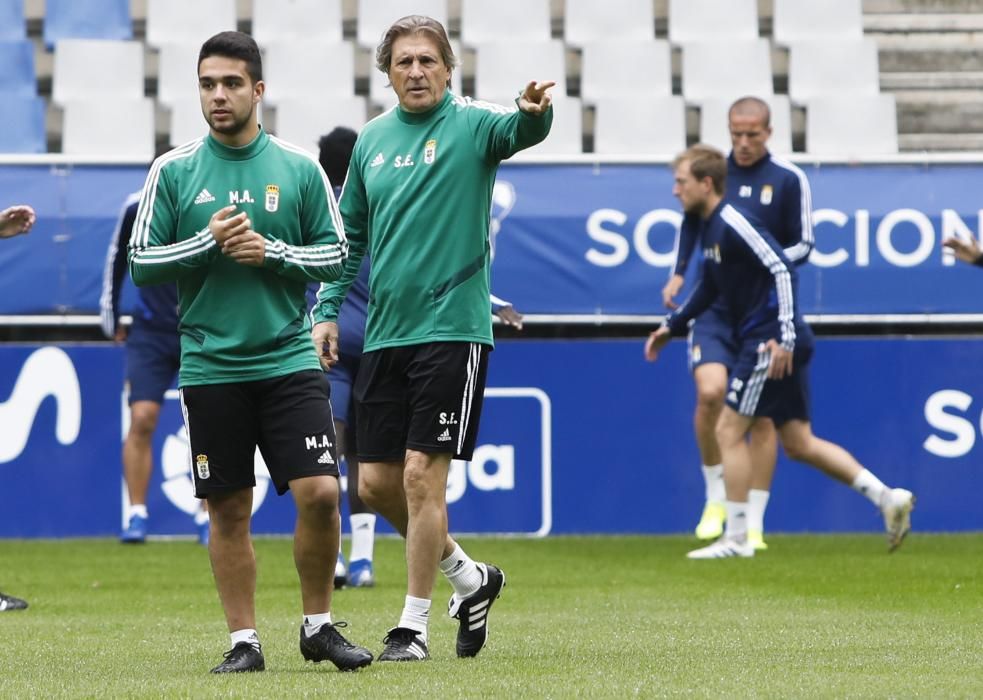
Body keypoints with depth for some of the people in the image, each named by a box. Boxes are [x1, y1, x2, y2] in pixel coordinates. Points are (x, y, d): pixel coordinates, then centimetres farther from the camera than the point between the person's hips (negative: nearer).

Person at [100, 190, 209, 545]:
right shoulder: (137, 209, -6)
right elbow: (117, 258, 10)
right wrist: (109, 313, 13)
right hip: (151, 331, 1)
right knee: (142, 419, -11)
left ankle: (207, 518, 7)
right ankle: (136, 515, -3)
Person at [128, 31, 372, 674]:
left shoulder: (300, 168, 3)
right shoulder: (174, 172, 3)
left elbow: (336, 254, 6)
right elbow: (142, 262, 3)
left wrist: (272, 252, -10)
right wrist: (207, 241, -12)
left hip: (289, 360, 0)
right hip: (210, 368, 0)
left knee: (320, 493, -10)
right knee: (229, 512, 3)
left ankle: (319, 625, 8)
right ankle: (244, 641, 13)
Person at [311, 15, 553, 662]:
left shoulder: (470, 124, -6)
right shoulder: (371, 140, 11)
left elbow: (519, 131, -29)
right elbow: (351, 234, 20)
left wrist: (534, 113, -52)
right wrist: (328, 309, 11)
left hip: (451, 328, -6)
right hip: (384, 335, 6)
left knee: (422, 475, -9)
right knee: (376, 483, 7)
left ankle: (414, 625, 2)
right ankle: (470, 578, 27)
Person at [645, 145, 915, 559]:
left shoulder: (733, 224, -16)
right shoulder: (709, 229, 14)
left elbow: (782, 270, -22)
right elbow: (709, 288, 29)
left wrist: (783, 337, -26)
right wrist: (673, 326, 25)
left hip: (771, 343, -10)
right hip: (760, 342, 10)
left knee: (729, 431, -5)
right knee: (798, 444, 11)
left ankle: (736, 539, -1)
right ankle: (889, 499, 11)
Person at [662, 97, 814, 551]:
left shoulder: (789, 180, -2)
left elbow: (803, 245, 2)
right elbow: (690, 221, 20)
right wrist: (677, 273, 11)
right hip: (714, 306, 1)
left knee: (762, 413, 0)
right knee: (710, 393, -19)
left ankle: (754, 524, 7)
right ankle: (715, 498, 1)